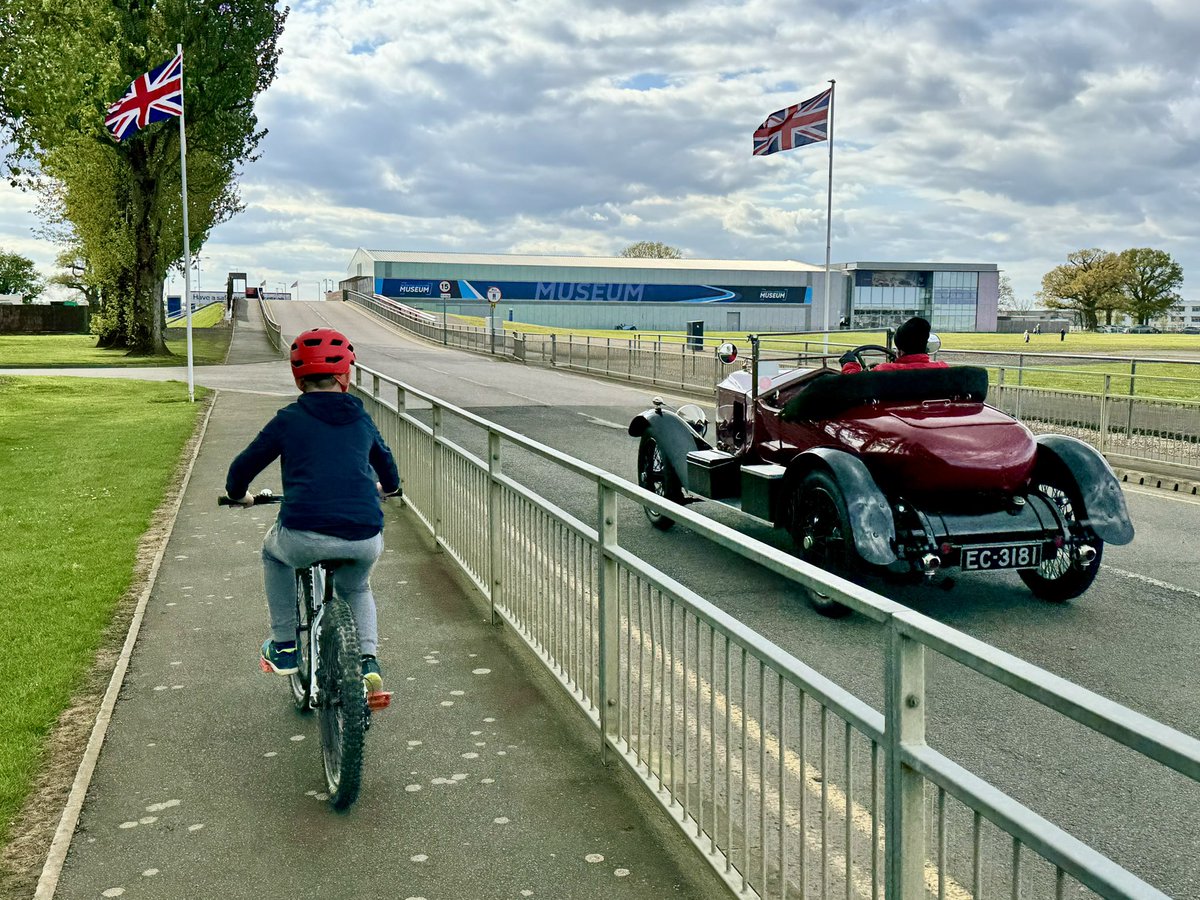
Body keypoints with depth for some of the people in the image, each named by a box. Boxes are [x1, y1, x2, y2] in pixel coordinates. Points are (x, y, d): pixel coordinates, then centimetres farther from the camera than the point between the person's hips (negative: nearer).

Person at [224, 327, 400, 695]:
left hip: (305, 537, -2)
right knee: (356, 587, 35)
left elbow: (243, 467, 16)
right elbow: (388, 469, 34)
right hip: (365, 540, 3)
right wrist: (385, 488, 57)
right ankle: (368, 658, 16)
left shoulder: (289, 419, 8)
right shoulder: (361, 419, 17)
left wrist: (239, 495, 38)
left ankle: (283, 645, 33)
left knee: (274, 552, 34)